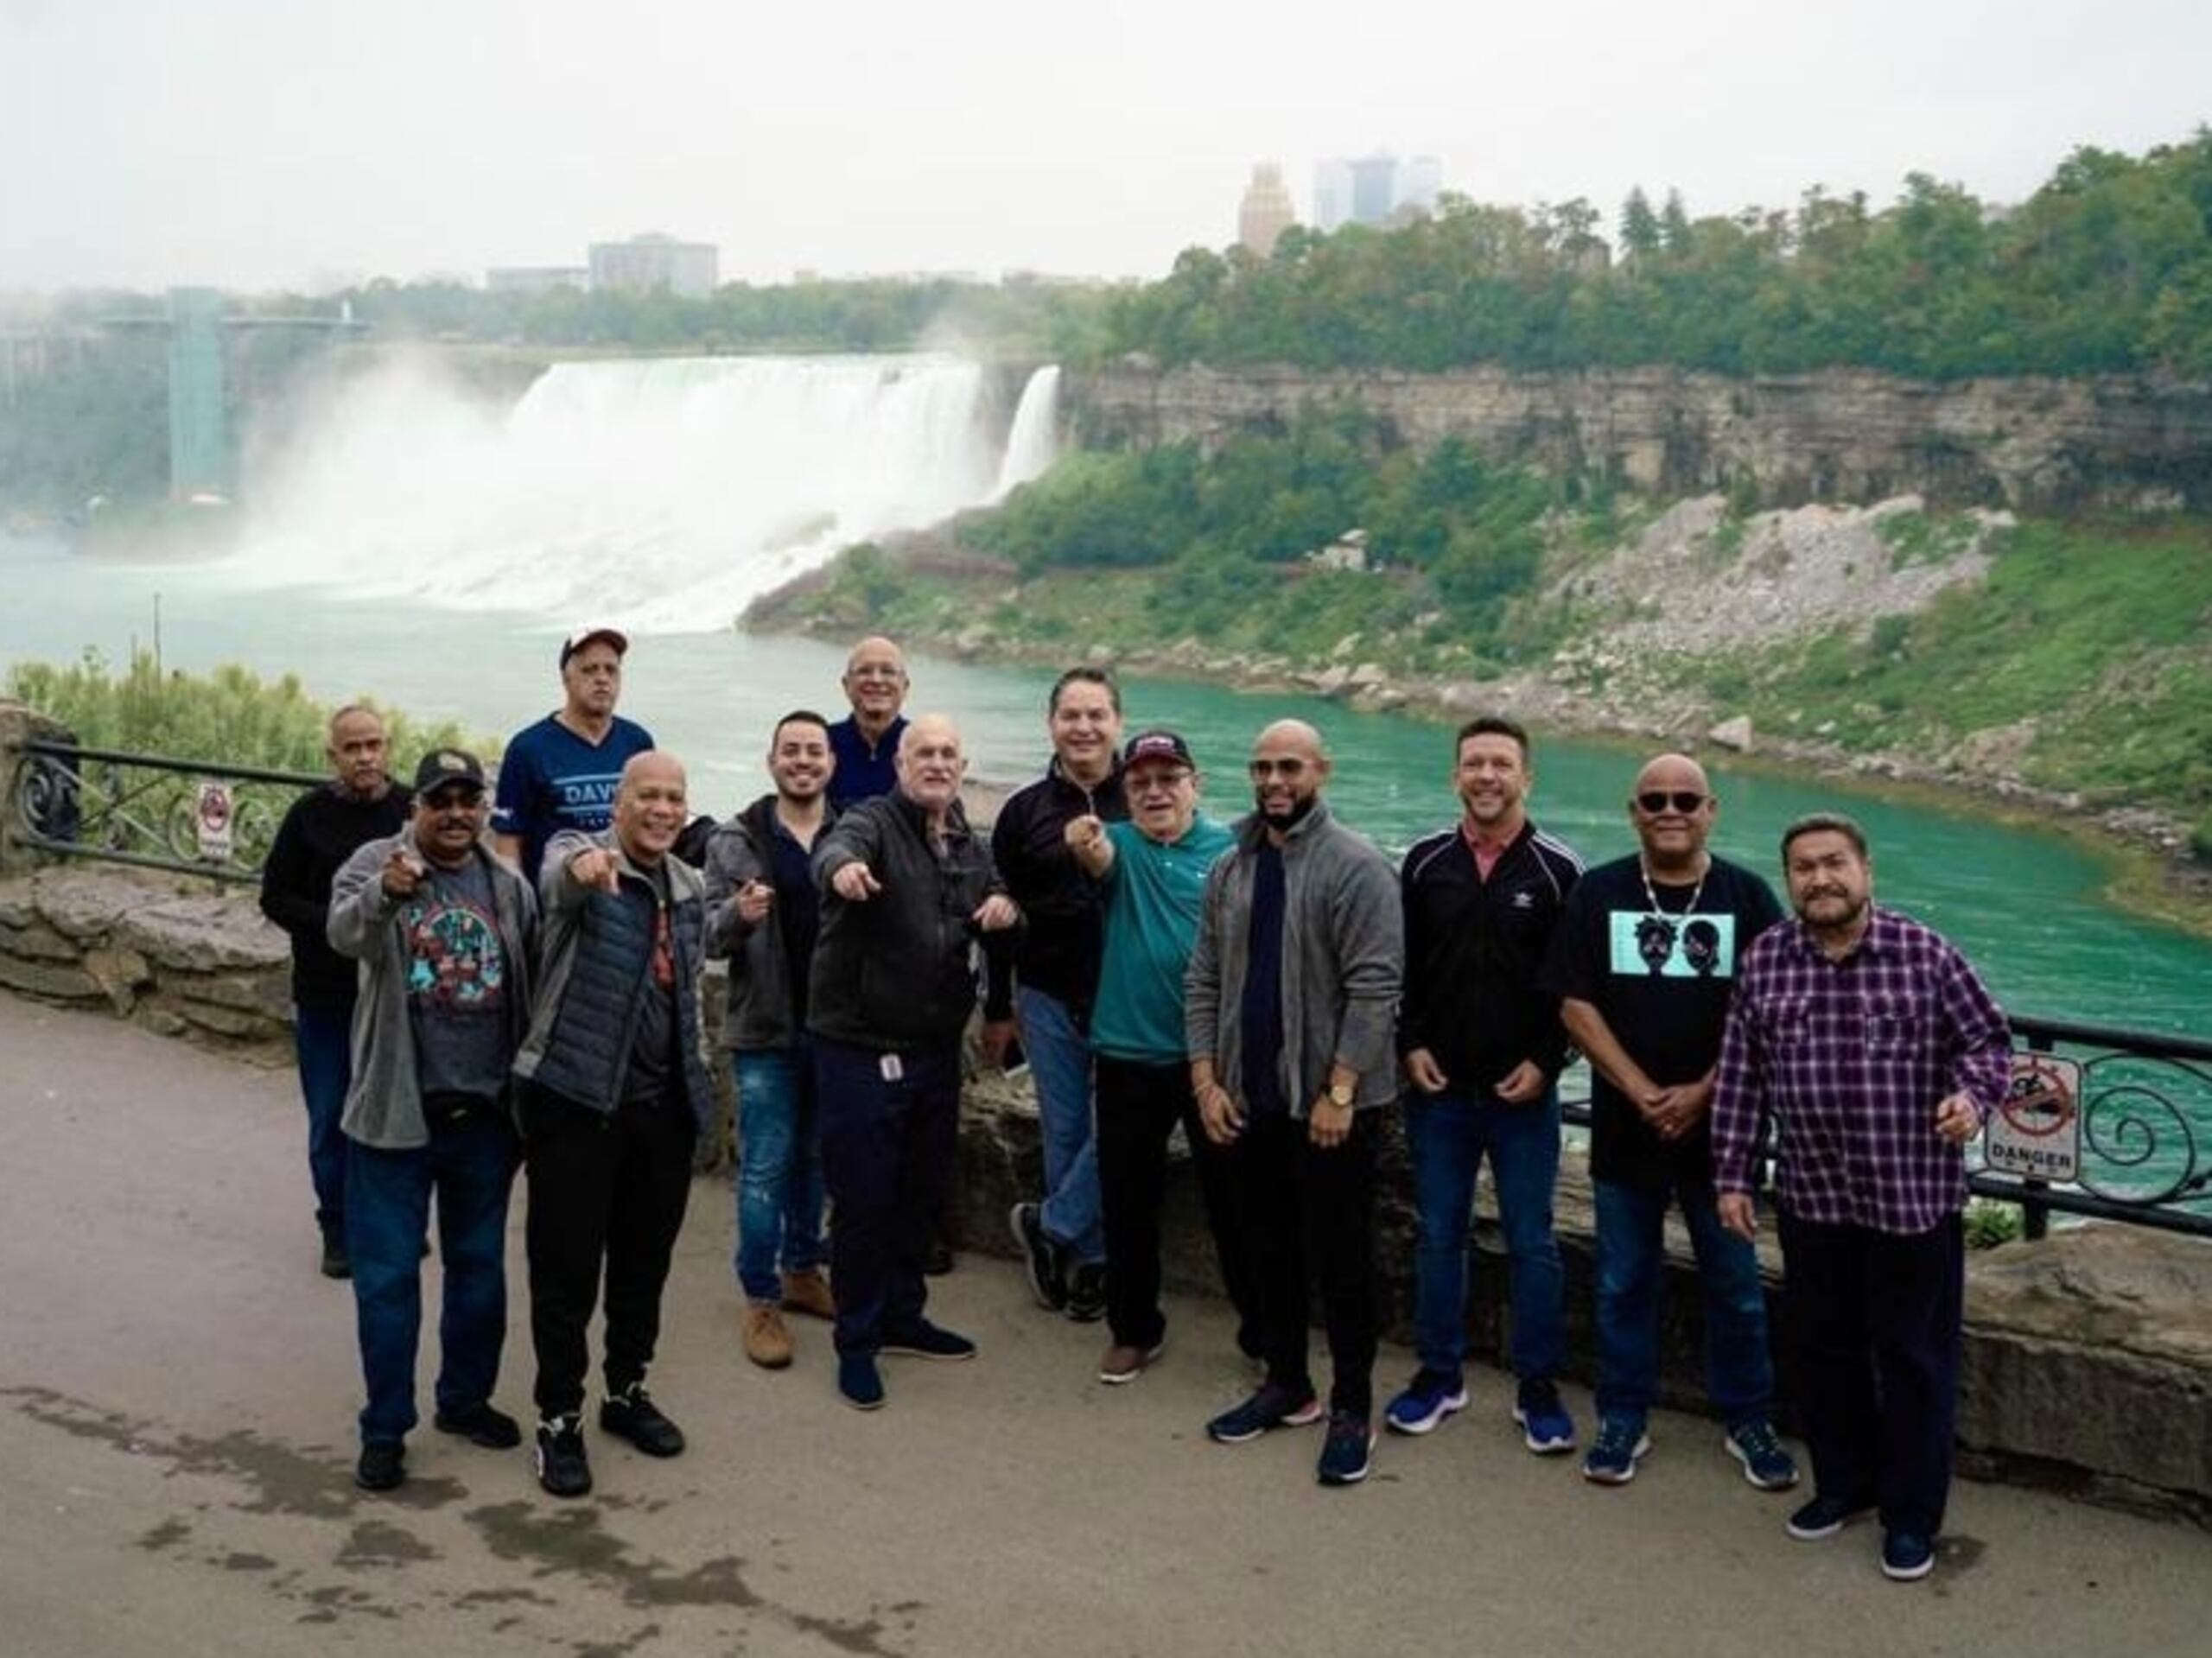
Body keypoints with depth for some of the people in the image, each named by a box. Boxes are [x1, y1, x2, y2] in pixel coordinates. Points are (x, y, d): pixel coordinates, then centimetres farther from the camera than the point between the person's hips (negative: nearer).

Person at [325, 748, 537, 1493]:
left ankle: (465, 1399, 32)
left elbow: (534, 989, 10)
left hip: (485, 1114, 4)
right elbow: (345, 933, -28)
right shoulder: (375, 863, -7)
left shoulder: (508, 885, 5)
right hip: (396, 1113, -4)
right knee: (387, 1276, 3)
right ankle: (384, 1428, 14)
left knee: (480, 1268, 15)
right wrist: (386, 891, -50)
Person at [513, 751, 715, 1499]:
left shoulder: (690, 887, 11)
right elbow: (556, 879, -34)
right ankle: (559, 1418, 13)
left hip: (665, 1102, 6)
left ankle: (626, 1391, 33)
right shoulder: (577, 854, -7)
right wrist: (583, 866, -57)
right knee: (566, 1265, 1)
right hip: (575, 1097, -6)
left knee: (646, 1260, 15)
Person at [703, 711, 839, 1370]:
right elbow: (710, 937, -4)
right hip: (766, 1028, -2)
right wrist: (738, 914, -25)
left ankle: (802, 1269, 32)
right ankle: (760, 1301, 9)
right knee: (765, 1166, 1)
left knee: (814, 1156, 16)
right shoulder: (735, 841, -2)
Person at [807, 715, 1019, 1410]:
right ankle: (857, 1340, 14)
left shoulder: (970, 847, 11)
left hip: (936, 1048, 7)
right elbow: (838, 846, -33)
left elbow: (998, 900, 21)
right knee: (863, 1199, 0)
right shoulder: (873, 821, -12)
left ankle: (902, 1315, 34)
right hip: (860, 1048, -7)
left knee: (922, 1192, 17)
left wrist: (1006, 905, -5)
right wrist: (842, 866, -59)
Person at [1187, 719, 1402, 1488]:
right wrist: (1206, 1079, 1)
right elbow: (1204, 981, 9)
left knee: (1340, 1258, 2)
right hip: (1248, 1100, 6)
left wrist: (1339, 1091, -19)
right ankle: (1286, 1386, 30)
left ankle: (1352, 1408, 14)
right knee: (1267, 1250, 15)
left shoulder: (1356, 868, -11)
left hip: (1331, 1104, -6)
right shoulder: (1229, 870, 9)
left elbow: (1374, 989, -16)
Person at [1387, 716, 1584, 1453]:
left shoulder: (1557, 869, -4)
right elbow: (1398, 965, 9)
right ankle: (1440, 1374, 23)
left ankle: (1538, 1387, 17)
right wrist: (1410, 1045, -2)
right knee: (1438, 1236, 10)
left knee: (1532, 1242, 5)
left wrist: (1546, 1062, -10)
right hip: (1438, 1088, 2)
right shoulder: (1425, 862, 4)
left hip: (1522, 1091, -2)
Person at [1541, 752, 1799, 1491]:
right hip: (1623, 1127, 1)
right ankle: (1623, 1422, 23)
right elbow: (1576, 1006, -4)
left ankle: (1748, 1424, 23)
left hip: (1718, 1127, -1)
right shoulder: (1598, 893, 1)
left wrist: (1702, 1093, -13)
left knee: (1736, 1284, 8)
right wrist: (1642, 1092, -12)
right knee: (1623, 1283, 10)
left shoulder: (1747, 895, -1)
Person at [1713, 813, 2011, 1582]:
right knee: (1821, 1347, 15)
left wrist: (1973, 1096, -20)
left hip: (1914, 1196, -3)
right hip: (1811, 1198, 3)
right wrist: (1732, 1174, 4)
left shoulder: (1925, 954, -8)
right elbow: (1741, 1076, 5)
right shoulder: (1762, 962, 0)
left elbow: (1988, 1038, 1)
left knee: (1914, 1356, 6)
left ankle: (1913, 1515, 20)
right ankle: (1842, 1484, 34)